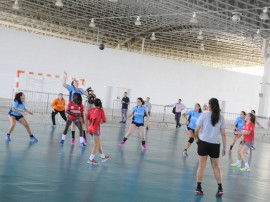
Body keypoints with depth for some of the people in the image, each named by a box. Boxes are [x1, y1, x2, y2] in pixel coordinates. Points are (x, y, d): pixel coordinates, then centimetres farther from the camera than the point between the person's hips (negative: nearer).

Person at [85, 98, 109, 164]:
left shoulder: (90, 110, 8)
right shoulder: (101, 110, -2)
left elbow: (86, 119, 3)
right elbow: (104, 120, -2)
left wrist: (87, 127, 10)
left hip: (90, 128, 6)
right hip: (96, 129, -6)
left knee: (99, 143, 19)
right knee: (96, 145, 3)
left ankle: (103, 157, 29)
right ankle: (91, 159, 0)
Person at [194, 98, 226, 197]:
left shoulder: (204, 115, -3)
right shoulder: (221, 117, 3)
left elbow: (197, 130, -3)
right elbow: (223, 134, 2)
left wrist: (197, 138, 17)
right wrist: (224, 147, 8)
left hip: (203, 142, -2)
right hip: (215, 144, 2)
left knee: (201, 165, 7)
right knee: (216, 166, 13)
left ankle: (198, 187, 9)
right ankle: (220, 188, 9)